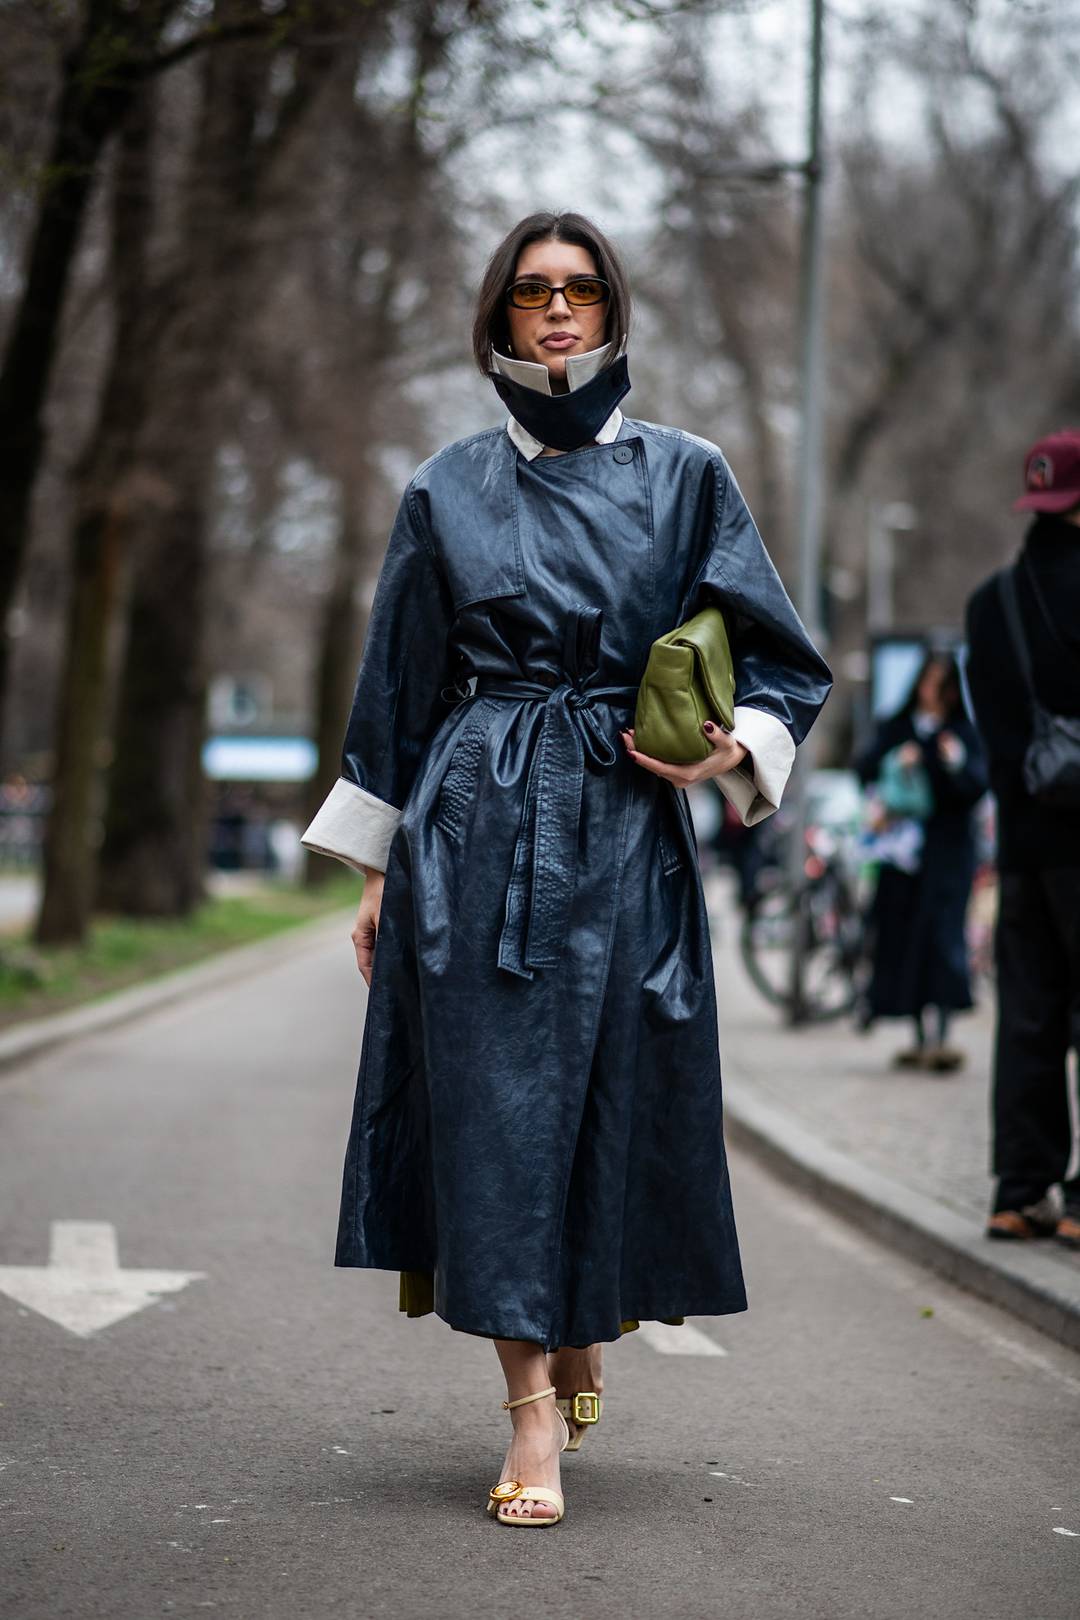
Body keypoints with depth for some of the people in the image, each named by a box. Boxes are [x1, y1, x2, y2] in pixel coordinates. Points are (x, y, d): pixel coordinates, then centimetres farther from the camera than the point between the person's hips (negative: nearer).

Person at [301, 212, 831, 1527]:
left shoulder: (684, 476, 7)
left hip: (624, 829, 0)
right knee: (494, 1094, -5)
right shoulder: (448, 489, 9)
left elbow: (779, 657, 9)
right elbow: (399, 683, 12)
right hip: (475, 828, 0)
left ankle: (589, 1328, 30)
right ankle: (534, 1413, -2)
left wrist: (737, 748, -12)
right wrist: (377, 866, 9)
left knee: (617, 1096, 2)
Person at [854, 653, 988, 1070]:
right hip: (903, 844, 3)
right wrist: (894, 760, -17)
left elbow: (978, 787, -6)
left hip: (947, 849, -3)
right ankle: (922, 1038, 17)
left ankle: (938, 1034, -21)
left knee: (940, 934, -14)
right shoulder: (896, 728, 12)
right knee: (902, 938, 4)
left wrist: (959, 763, -26)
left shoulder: (965, 732, 5)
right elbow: (864, 768, 1)